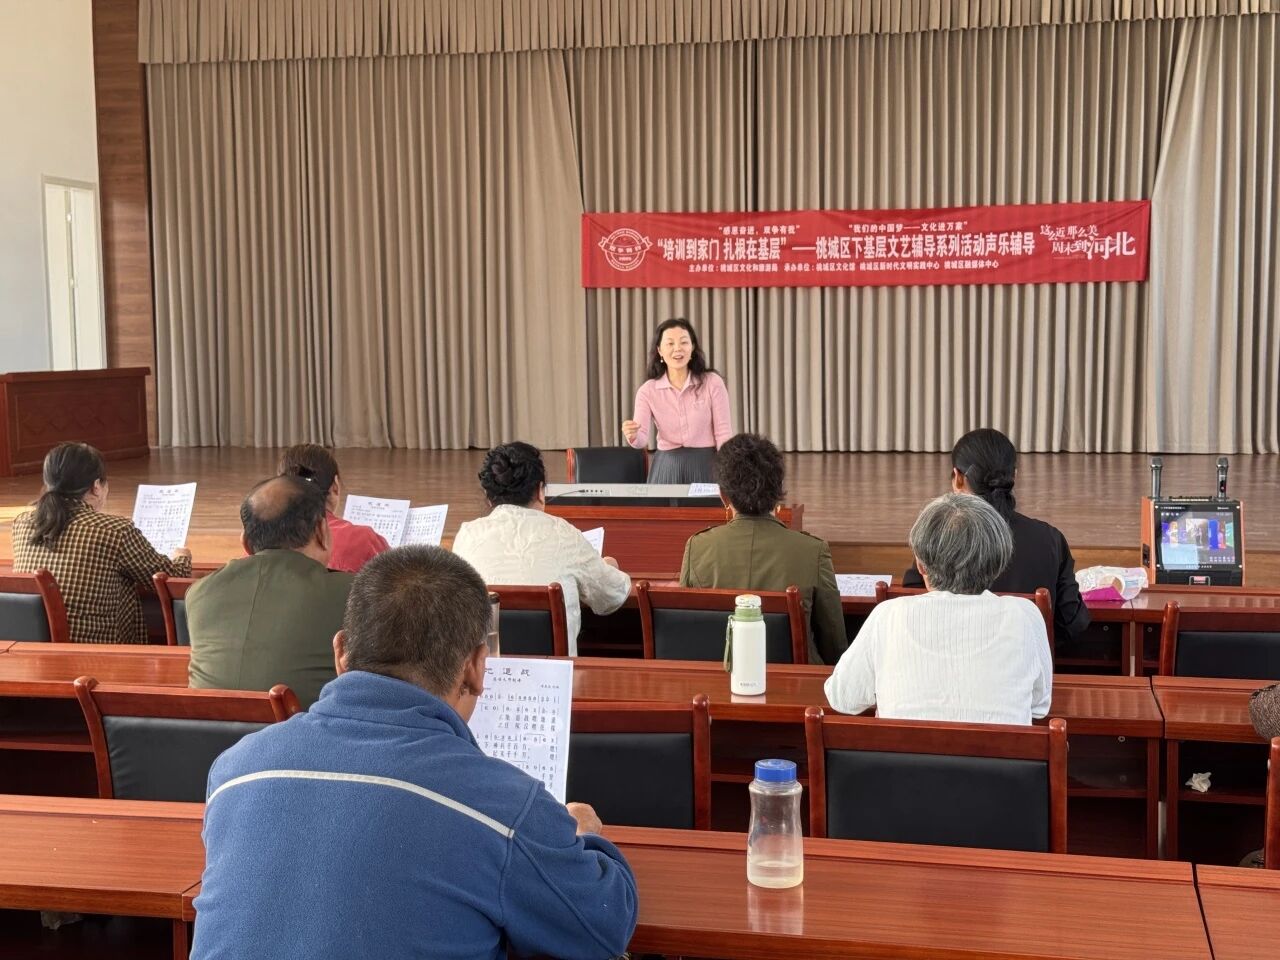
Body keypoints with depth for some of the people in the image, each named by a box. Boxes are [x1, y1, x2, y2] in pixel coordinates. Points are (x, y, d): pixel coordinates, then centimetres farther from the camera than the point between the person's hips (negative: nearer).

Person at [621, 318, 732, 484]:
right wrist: (633, 436, -34)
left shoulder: (712, 382, -4)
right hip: (667, 468, 1)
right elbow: (642, 438, -10)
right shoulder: (648, 390, 0)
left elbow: (723, 433, -4)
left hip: (705, 465, -1)